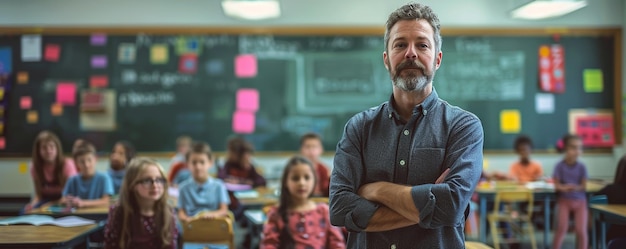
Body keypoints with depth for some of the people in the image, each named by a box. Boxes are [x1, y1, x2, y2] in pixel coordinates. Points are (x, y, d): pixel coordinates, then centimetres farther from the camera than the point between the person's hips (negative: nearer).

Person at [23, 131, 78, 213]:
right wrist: (32, 204, -22)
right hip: (47, 200, 4)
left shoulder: (67, 164, -13)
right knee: (25, 212, -23)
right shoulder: (35, 167, -3)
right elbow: (38, 194, 1)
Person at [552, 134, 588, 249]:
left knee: (581, 230, -4)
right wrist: (563, 187, -32)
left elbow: (584, 185, -6)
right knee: (562, 228, -10)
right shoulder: (560, 166, -8)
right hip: (564, 200, -2)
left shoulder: (581, 167, -4)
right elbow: (556, 184, -9)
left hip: (580, 201, 2)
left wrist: (576, 187, -30)